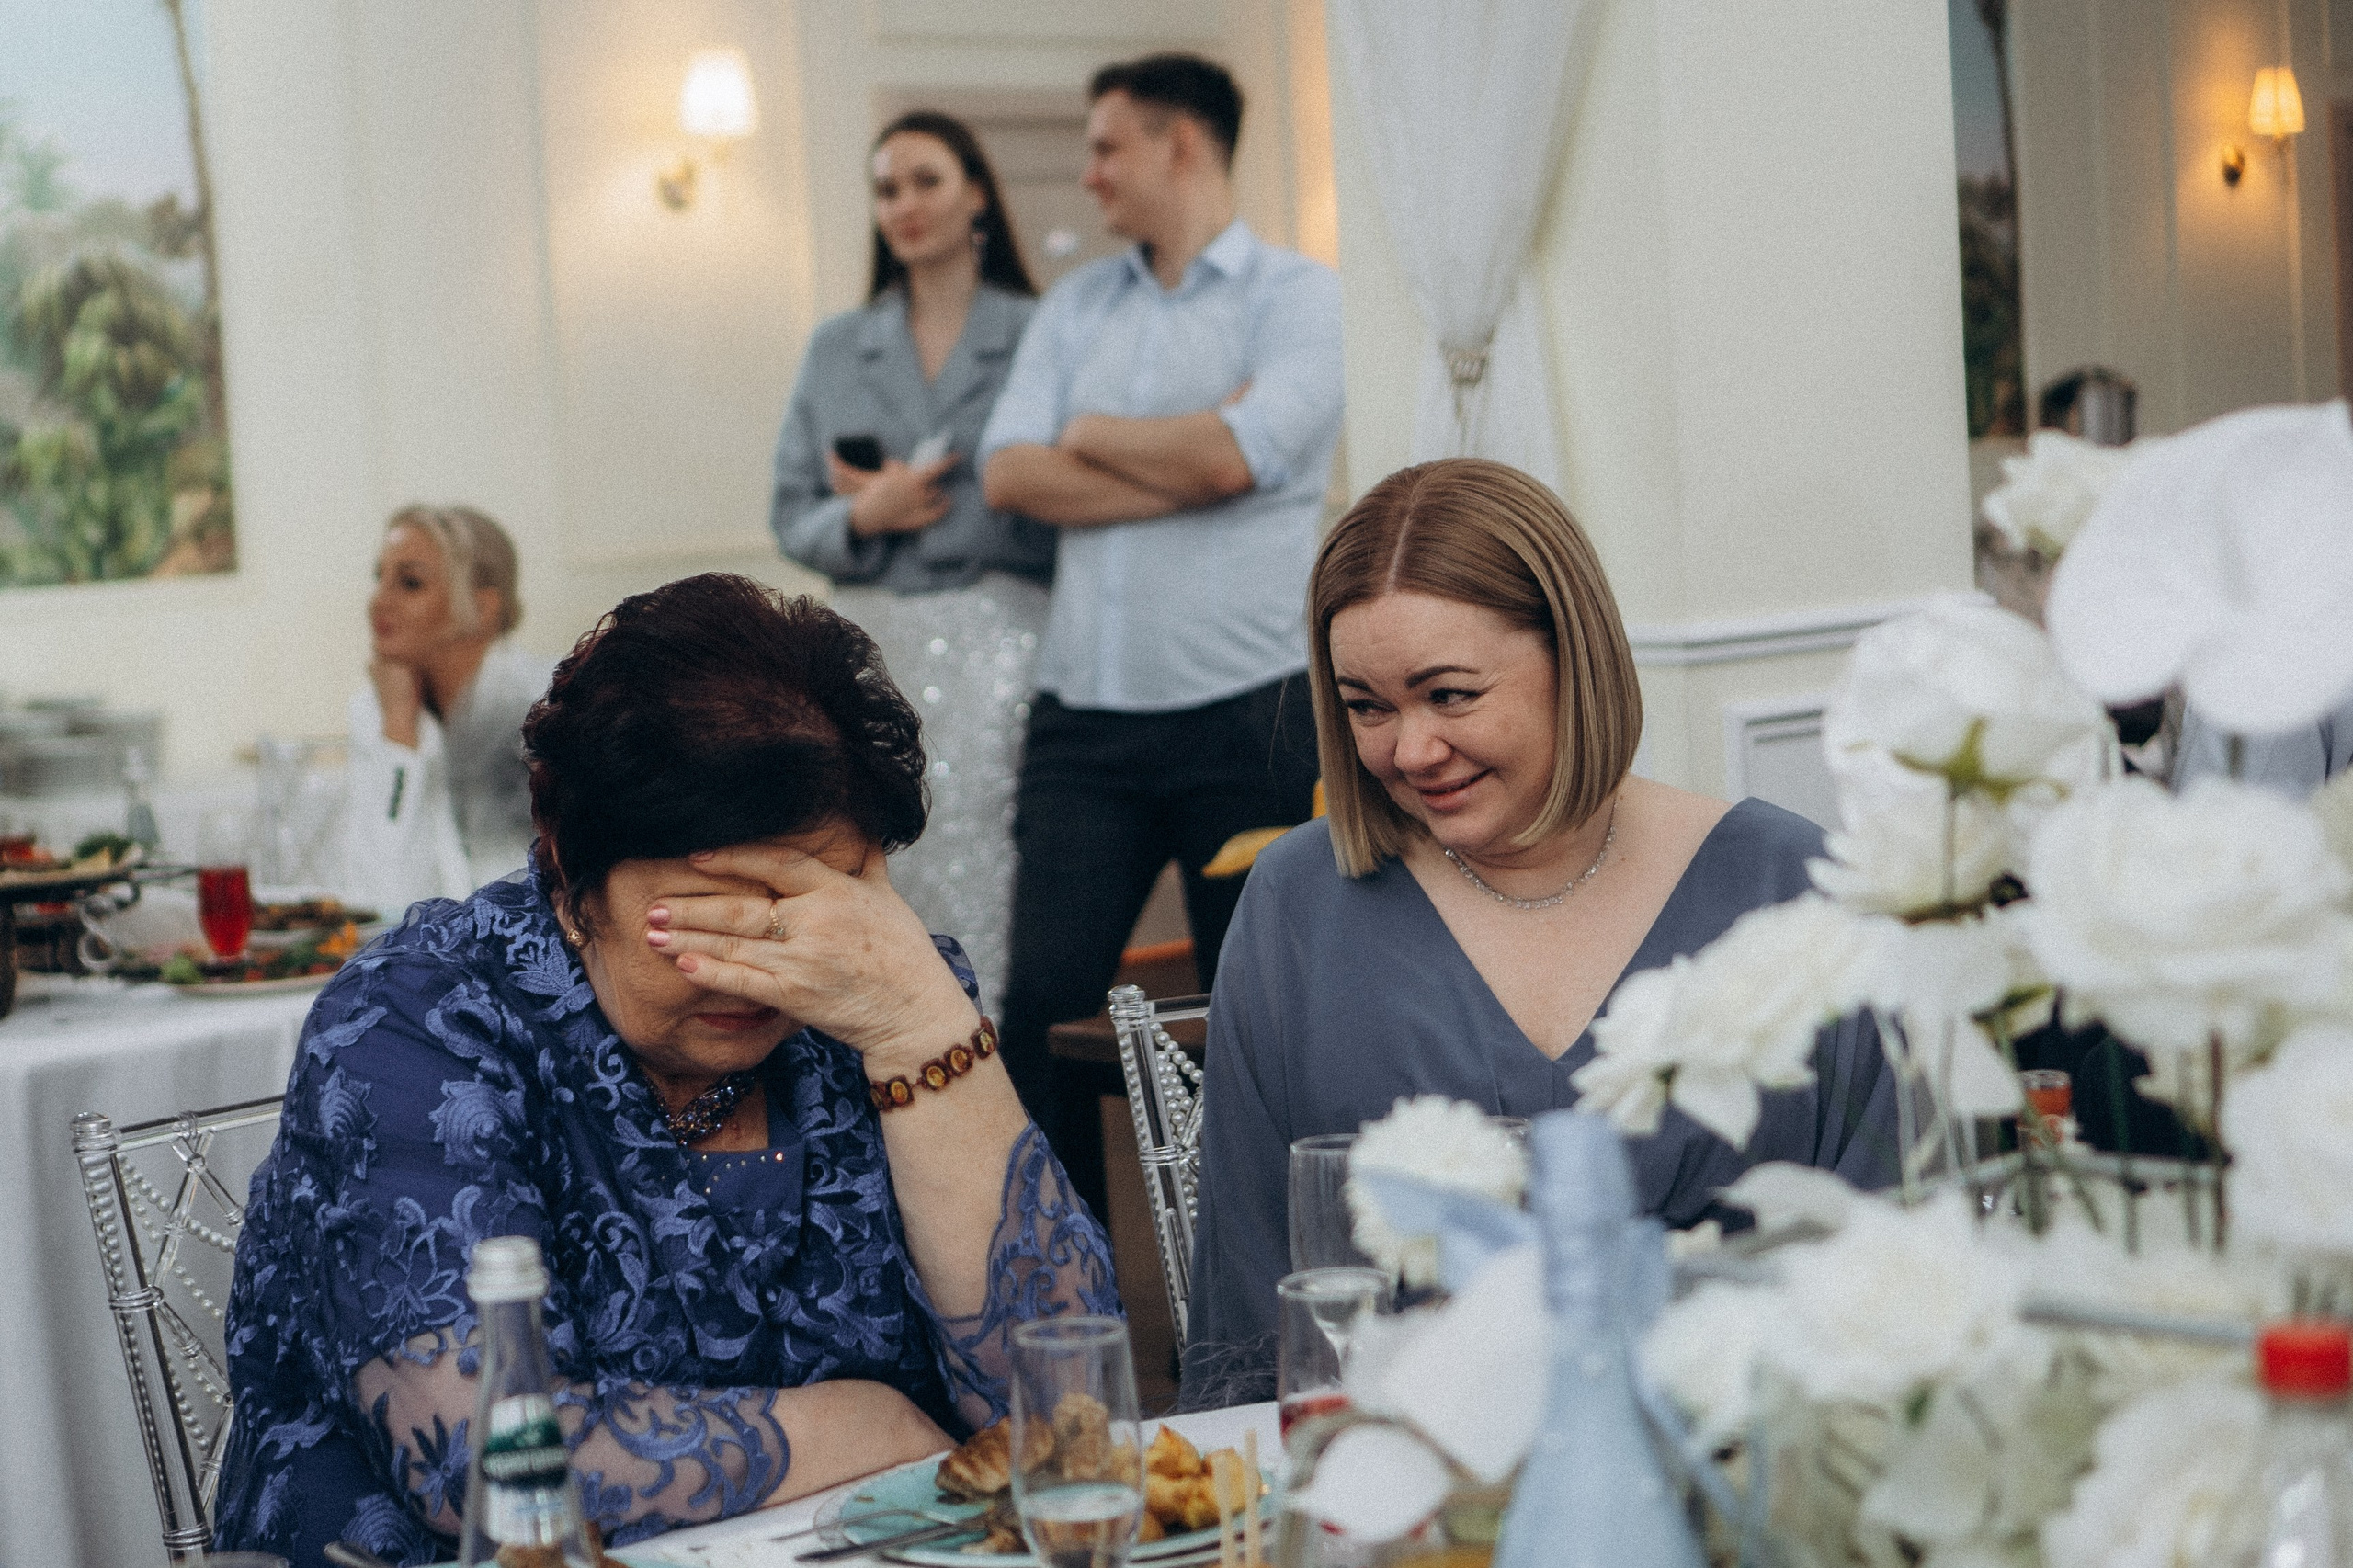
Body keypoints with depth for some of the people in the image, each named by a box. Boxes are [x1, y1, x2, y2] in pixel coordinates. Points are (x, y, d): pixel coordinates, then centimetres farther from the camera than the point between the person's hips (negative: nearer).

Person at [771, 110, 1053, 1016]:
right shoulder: (838, 349, 17)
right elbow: (791, 515, 14)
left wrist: (922, 504, -6)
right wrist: (863, 516, -7)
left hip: (997, 645, -3)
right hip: (871, 652, 3)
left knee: (988, 900, -10)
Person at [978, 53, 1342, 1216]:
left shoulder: (1296, 296, 1)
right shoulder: (1075, 306, 16)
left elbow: (1236, 455, -16)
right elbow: (1009, 474, 2)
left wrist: (1095, 435, 0)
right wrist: (1180, 460, -8)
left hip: (1244, 714, -4)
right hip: (1082, 721, 5)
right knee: (1043, 1005, -2)